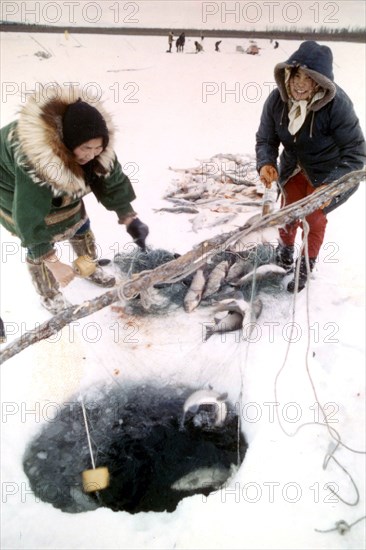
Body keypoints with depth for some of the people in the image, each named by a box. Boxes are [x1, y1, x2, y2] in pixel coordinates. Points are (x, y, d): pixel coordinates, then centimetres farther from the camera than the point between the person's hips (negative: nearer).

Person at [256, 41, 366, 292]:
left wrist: (331, 186, -40)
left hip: (328, 172, -3)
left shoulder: (337, 104, -35)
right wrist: (266, 163, -34)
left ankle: (306, 266, 32)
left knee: (313, 218, 5)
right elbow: (266, 138, -13)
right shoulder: (277, 99, -24)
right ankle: (285, 247, 49)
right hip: (294, 166, 4)